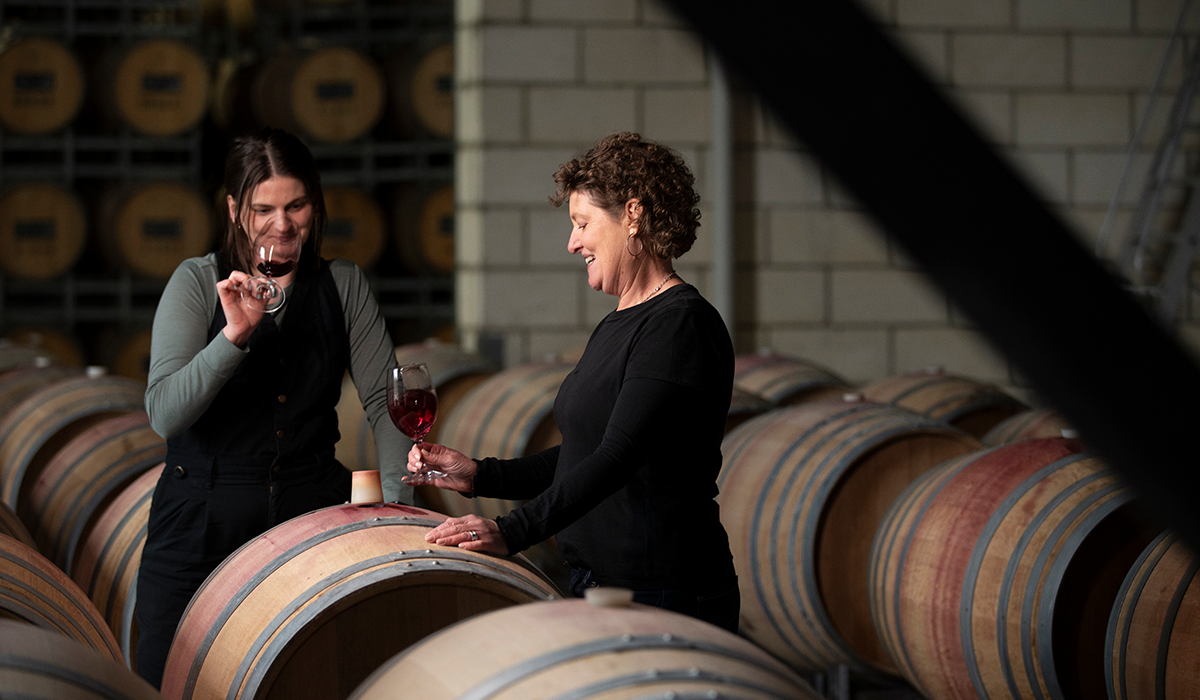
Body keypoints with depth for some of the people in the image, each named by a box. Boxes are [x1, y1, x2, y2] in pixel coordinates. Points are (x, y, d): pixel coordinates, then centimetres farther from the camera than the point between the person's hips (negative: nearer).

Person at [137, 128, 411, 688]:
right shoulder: (198, 282, -3)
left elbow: (385, 401, 5)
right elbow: (164, 414, -13)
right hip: (204, 520, -1)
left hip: (314, 510, 2)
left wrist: (398, 496, -10)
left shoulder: (344, 285, 5)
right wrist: (235, 334, -24)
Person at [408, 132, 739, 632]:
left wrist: (513, 531, -31)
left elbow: (619, 456, -24)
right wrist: (479, 476, 11)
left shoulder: (681, 324, -14)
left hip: (664, 597, -9)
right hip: (595, 586, 9)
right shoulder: (614, 328, 17)